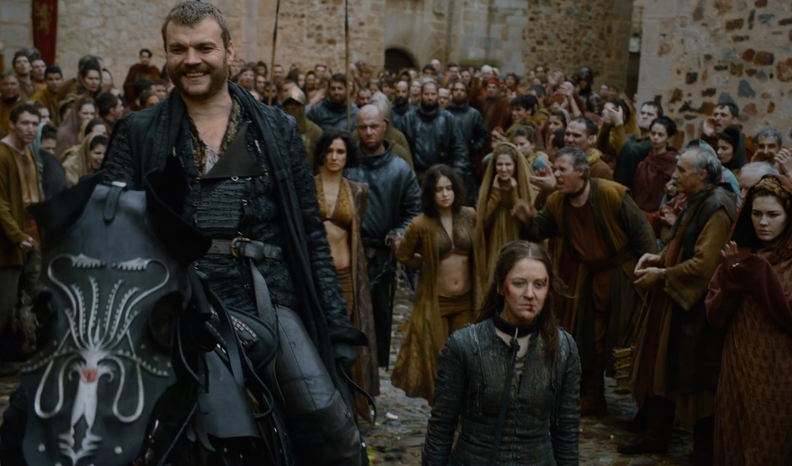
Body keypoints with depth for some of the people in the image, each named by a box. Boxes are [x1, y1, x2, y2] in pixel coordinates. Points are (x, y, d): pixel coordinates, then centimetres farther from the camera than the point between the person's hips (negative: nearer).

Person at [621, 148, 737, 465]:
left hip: (696, 309, -10)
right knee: (661, 365, 14)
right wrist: (659, 258, 5)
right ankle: (656, 435, 27)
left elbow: (703, 265, -24)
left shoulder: (716, 209, -20)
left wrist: (661, 276, -15)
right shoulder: (696, 204, 11)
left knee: (695, 380, 1)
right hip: (674, 302, 10)